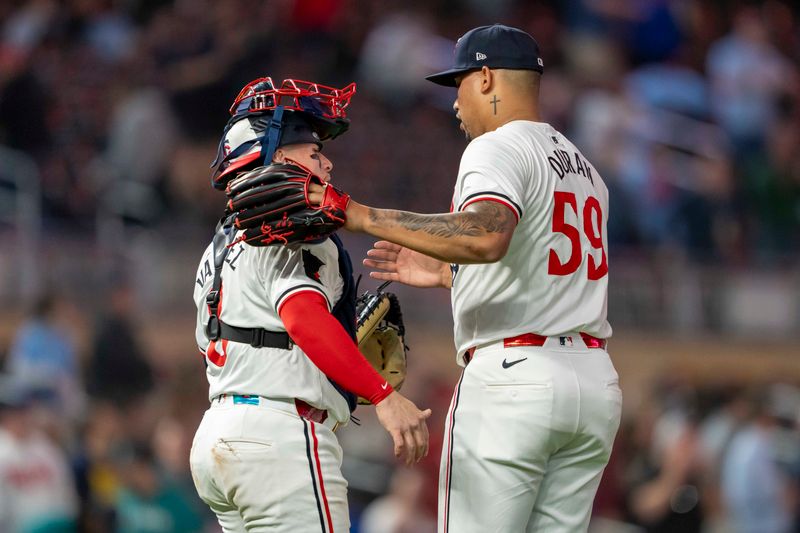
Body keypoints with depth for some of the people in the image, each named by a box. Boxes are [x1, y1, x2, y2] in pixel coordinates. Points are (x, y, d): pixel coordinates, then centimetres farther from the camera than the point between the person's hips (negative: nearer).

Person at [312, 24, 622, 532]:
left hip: (512, 377, -8)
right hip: (595, 381, 8)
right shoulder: (584, 168, 21)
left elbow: (486, 238, -28)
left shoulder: (498, 149, -7)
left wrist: (364, 217, -28)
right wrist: (445, 275, 30)